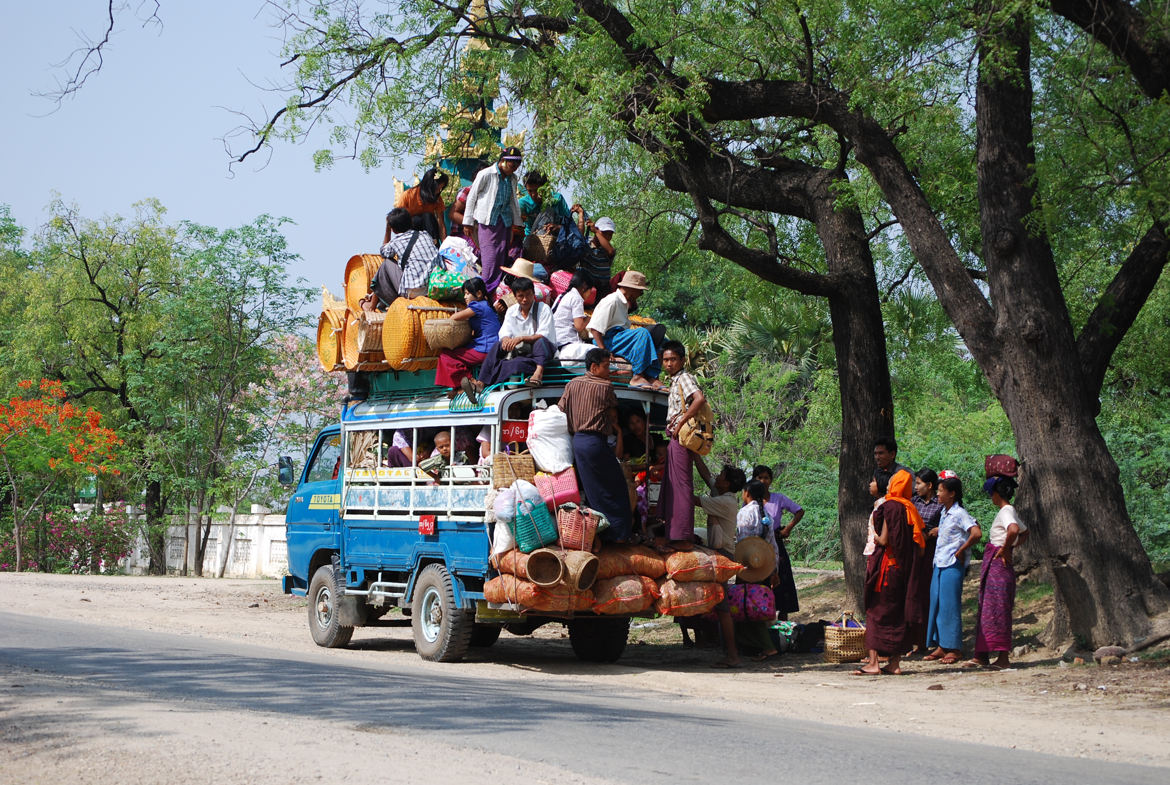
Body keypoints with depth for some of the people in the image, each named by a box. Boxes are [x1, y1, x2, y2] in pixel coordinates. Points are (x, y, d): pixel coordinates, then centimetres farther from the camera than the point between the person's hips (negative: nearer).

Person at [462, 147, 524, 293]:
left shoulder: (512, 178, 12)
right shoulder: (486, 174, -7)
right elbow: (472, 197, -2)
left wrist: (518, 223, 22)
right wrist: (468, 222, -3)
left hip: (505, 220, 5)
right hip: (488, 220, -5)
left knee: (502, 254, 1)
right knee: (489, 252, -12)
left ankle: (498, 289, 4)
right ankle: (487, 288, -9)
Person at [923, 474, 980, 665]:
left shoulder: (959, 514, -13)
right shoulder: (944, 513, 14)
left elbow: (976, 533, -25)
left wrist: (961, 551, -17)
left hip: (952, 566, -9)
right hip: (939, 565, 9)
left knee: (950, 605, -5)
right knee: (936, 604, 9)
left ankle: (954, 649, 1)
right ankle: (941, 646, 15)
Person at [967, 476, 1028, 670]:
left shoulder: (1005, 512, -14)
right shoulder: (1009, 511, 15)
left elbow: (1014, 530, -35)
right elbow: (1025, 532, 30)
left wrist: (1005, 549, -20)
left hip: (999, 565, -10)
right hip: (993, 566, 10)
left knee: (997, 610, -6)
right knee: (986, 609, 12)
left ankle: (1003, 658, -3)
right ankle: (982, 656, 16)